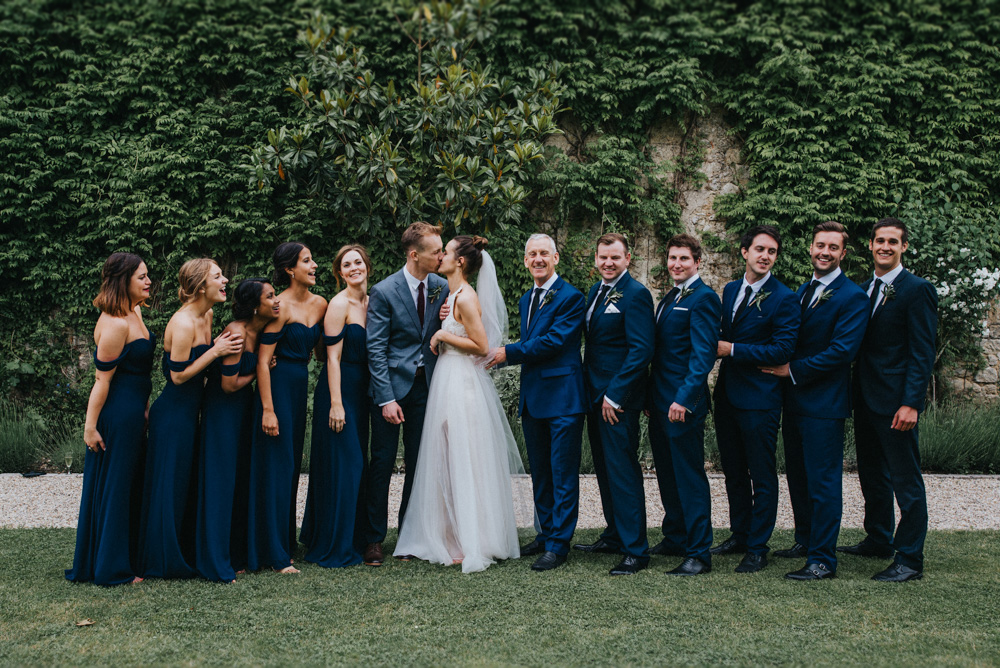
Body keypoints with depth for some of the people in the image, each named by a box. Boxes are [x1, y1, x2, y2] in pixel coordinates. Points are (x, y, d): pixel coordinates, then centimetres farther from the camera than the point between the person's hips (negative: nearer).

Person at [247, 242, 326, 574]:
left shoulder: (319, 304, 7)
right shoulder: (280, 306, -14)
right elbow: (262, 360, -15)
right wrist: (268, 410, -19)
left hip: (301, 385, 7)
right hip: (277, 385, -7)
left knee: (292, 464, 13)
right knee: (276, 465, -3)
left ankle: (286, 540, 24)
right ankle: (275, 554, 4)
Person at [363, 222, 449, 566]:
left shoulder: (441, 287, 2)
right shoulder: (384, 292, -12)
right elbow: (375, 348, -11)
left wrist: (447, 323, -11)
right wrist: (386, 399, -16)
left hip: (426, 383, 4)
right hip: (392, 385, -4)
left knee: (419, 461, 10)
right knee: (382, 461, 1)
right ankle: (373, 538, 11)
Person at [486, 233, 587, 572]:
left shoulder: (571, 297, -9)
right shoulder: (526, 300, 17)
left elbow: (554, 341, -18)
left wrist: (509, 352, -13)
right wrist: (498, 357, 1)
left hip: (562, 396, -8)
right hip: (532, 398, 8)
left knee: (563, 474, -2)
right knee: (540, 472, 15)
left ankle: (559, 544, 3)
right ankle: (545, 534, 27)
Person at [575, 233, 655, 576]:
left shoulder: (635, 294, -13)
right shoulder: (596, 291, 14)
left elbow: (642, 350, -18)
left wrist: (615, 395, -19)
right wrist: (591, 391, 11)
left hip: (618, 399, -9)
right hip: (595, 396, 9)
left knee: (623, 471, -6)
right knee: (605, 469, 16)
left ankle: (635, 550, 1)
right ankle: (614, 536, 29)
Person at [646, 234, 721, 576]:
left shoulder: (703, 298, -11)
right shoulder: (668, 299, 18)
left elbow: (704, 354, -18)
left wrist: (684, 398, -24)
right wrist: (651, 395, 15)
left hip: (684, 404, -9)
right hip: (659, 402, 9)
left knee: (690, 476, -4)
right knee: (667, 474, 16)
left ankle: (699, 553, 2)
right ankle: (675, 538, 29)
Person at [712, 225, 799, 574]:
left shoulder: (784, 299, -10)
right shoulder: (730, 290, 11)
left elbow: (783, 349, -17)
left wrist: (733, 350, -17)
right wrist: (718, 346, 0)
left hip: (760, 398, -7)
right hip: (727, 394, 7)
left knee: (761, 475, 2)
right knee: (733, 471, 16)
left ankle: (757, 548, 10)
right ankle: (739, 535, 30)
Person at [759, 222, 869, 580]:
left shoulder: (852, 298, -11)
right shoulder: (802, 292, 15)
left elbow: (842, 351, -19)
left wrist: (793, 370, -16)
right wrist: (781, 366, 0)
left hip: (824, 403, -8)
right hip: (795, 400, 8)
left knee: (823, 481, -4)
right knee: (798, 476, 17)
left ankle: (823, 560, 2)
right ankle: (805, 541, 32)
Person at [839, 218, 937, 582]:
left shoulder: (916, 290, -10)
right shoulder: (863, 290, 13)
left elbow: (922, 353, -14)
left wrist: (911, 403, -20)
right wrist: (856, 394, 8)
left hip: (896, 401, -8)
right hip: (866, 399, 8)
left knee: (905, 479, -1)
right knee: (872, 474, 18)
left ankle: (910, 559, 6)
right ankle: (879, 540, 34)